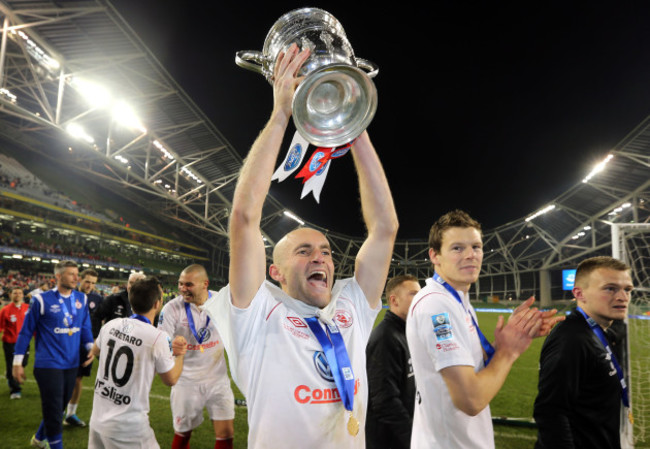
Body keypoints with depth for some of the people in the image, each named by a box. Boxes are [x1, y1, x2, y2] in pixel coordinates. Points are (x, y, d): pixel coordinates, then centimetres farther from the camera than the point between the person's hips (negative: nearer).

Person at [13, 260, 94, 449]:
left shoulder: (81, 299, 2)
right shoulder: (42, 300, -11)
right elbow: (26, 331, -4)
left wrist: (90, 346, -5)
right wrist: (17, 362, -2)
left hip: (71, 364, 5)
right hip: (48, 364, -5)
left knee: (60, 406, 20)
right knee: (54, 411, 1)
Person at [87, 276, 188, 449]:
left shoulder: (111, 325, -3)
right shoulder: (157, 337, -20)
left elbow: (95, 351, 20)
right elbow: (171, 379, -7)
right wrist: (179, 355, 9)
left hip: (97, 418, 6)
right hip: (128, 427, -6)